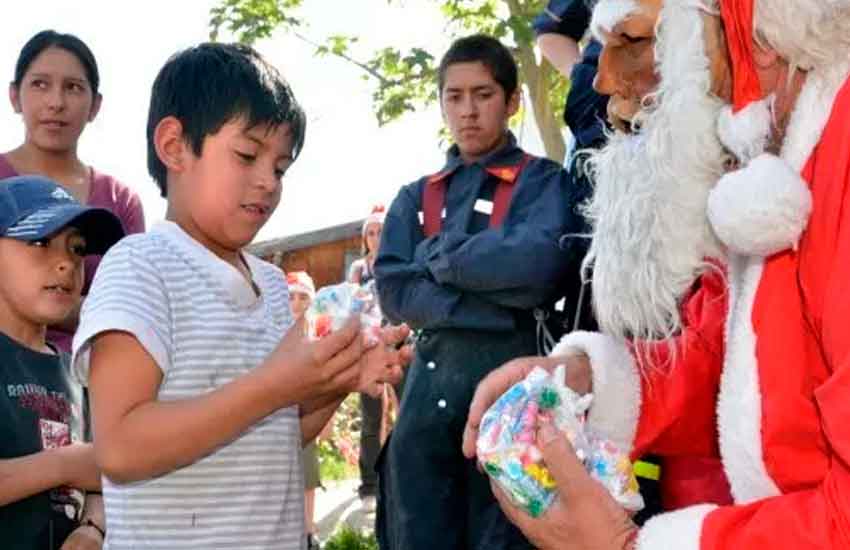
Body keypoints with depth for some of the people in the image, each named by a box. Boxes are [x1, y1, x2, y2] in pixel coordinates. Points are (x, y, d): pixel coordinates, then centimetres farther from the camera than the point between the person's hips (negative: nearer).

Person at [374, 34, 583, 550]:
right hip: (429, 381, 4)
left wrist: (439, 256, -3)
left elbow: (539, 264, -16)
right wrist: (498, 300, -12)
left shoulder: (542, 180, 5)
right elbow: (393, 290, 1)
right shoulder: (416, 196, 16)